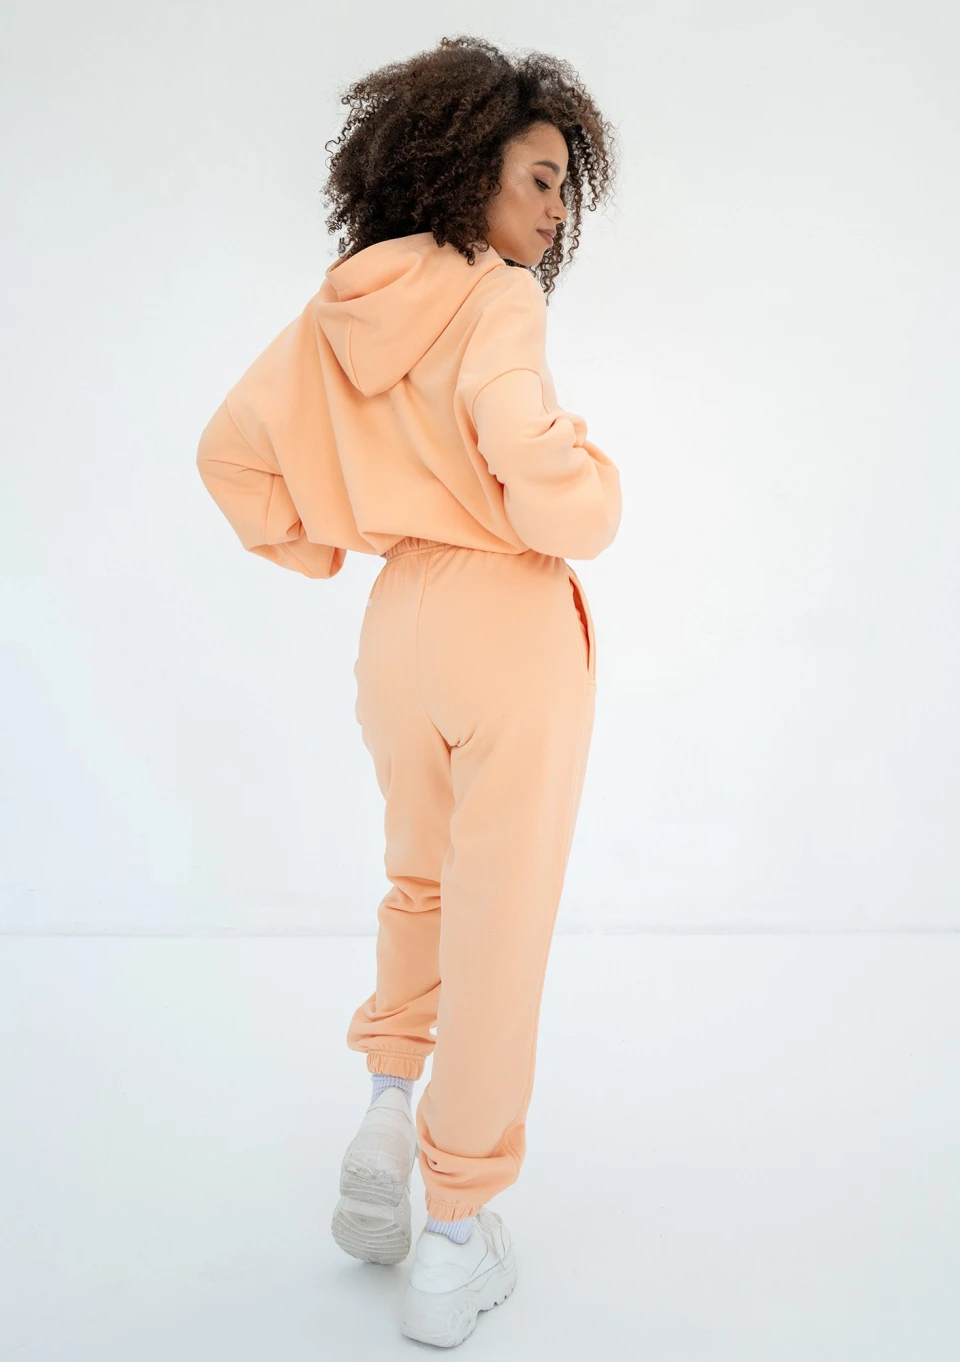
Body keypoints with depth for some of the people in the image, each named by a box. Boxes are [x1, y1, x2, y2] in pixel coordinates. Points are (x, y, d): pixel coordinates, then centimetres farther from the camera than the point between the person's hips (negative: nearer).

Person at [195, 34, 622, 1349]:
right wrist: (598, 476, -3)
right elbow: (556, 503, -24)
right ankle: (456, 1239, 18)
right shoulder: (495, 304, -15)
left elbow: (231, 452, 12)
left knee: (420, 882, 30)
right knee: (498, 925, 6)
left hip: (400, 621, 7)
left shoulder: (340, 311, 7)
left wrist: (319, 554, 16)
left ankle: (386, 1116, 27)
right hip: (511, 625, -6)